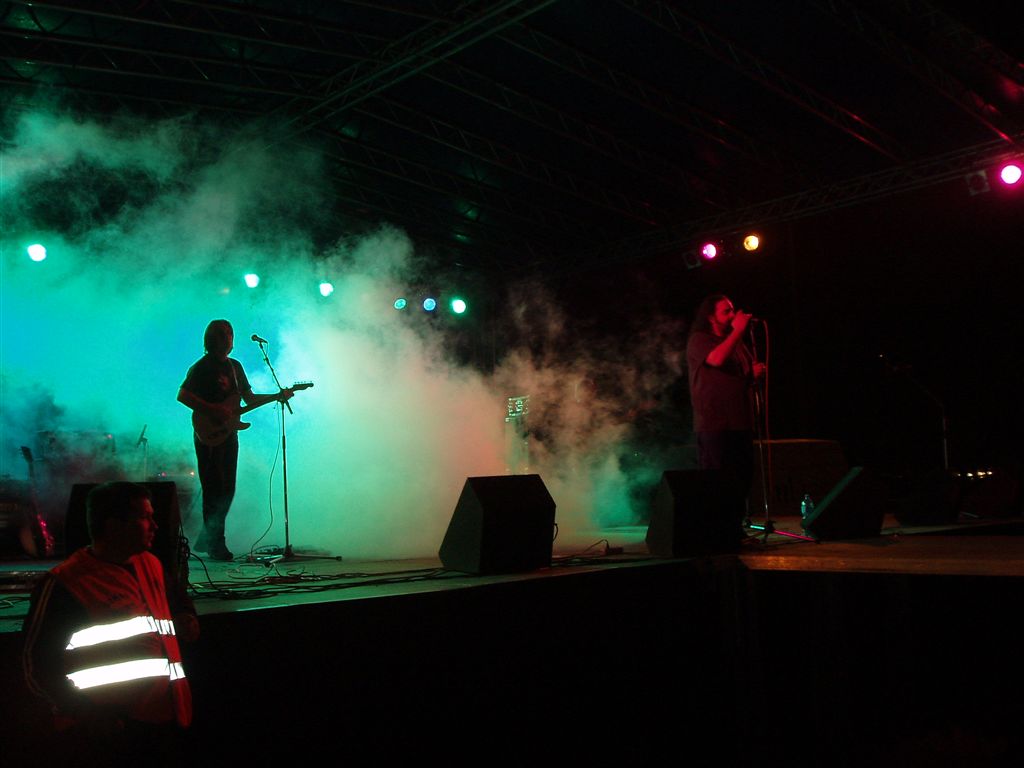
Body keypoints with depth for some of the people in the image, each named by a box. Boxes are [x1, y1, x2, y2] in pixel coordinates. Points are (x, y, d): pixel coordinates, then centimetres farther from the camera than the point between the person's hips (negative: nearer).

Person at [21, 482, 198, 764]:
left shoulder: (150, 564, 8)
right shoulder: (64, 586, -15)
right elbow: (38, 666, -14)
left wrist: (185, 617, 8)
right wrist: (93, 718, -24)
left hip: (167, 719, 7)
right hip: (110, 734, -7)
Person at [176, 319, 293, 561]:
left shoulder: (235, 366, 16)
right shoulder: (202, 367, -6)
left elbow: (250, 398, 19)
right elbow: (182, 395, -15)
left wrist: (277, 396, 5)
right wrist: (212, 411, -21)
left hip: (229, 433, 7)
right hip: (209, 435, -7)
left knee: (227, 490, 8)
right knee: (214, 489, -7)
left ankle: (205, 540, 20)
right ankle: (216, 545, -1)